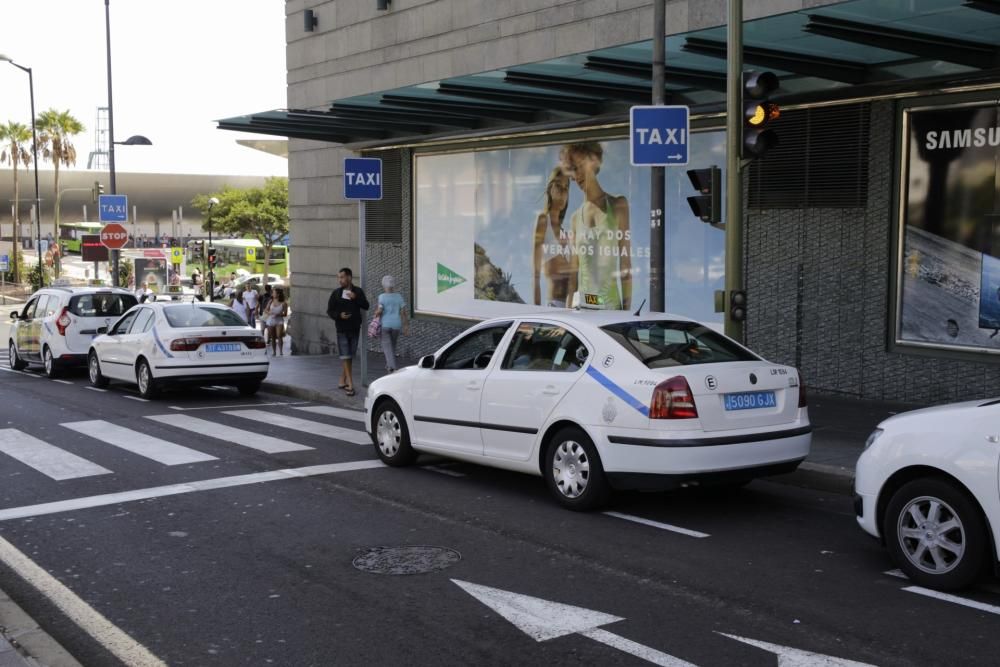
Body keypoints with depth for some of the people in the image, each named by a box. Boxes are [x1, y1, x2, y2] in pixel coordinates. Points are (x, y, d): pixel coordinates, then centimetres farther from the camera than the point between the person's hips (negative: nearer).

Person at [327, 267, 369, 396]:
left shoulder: (358, 291, 4)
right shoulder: (336, 293, 1)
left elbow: (366, 306, -5)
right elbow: (330, 310, 2)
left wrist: (355, 298, -18)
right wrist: (339, 315, -16)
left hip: (355, 328, 2)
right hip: (342, 329, -2)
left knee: (350, 356, 10)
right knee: (345, 357, -8)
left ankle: (343, 381, 23)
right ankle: (350, 384, -10)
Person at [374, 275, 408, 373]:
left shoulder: (382, 296, -8)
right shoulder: (399, 296, 1)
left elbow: (379, 311, -14)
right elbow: (403, 312, -1)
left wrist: (376, 314, 8)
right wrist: (405, 325, 4)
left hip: (385, 324, -3)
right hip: (396, 324, 3)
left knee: (387, 345, -2)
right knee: (393, 345, 19)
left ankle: (392, 368, -18)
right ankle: (389, 365, 32)